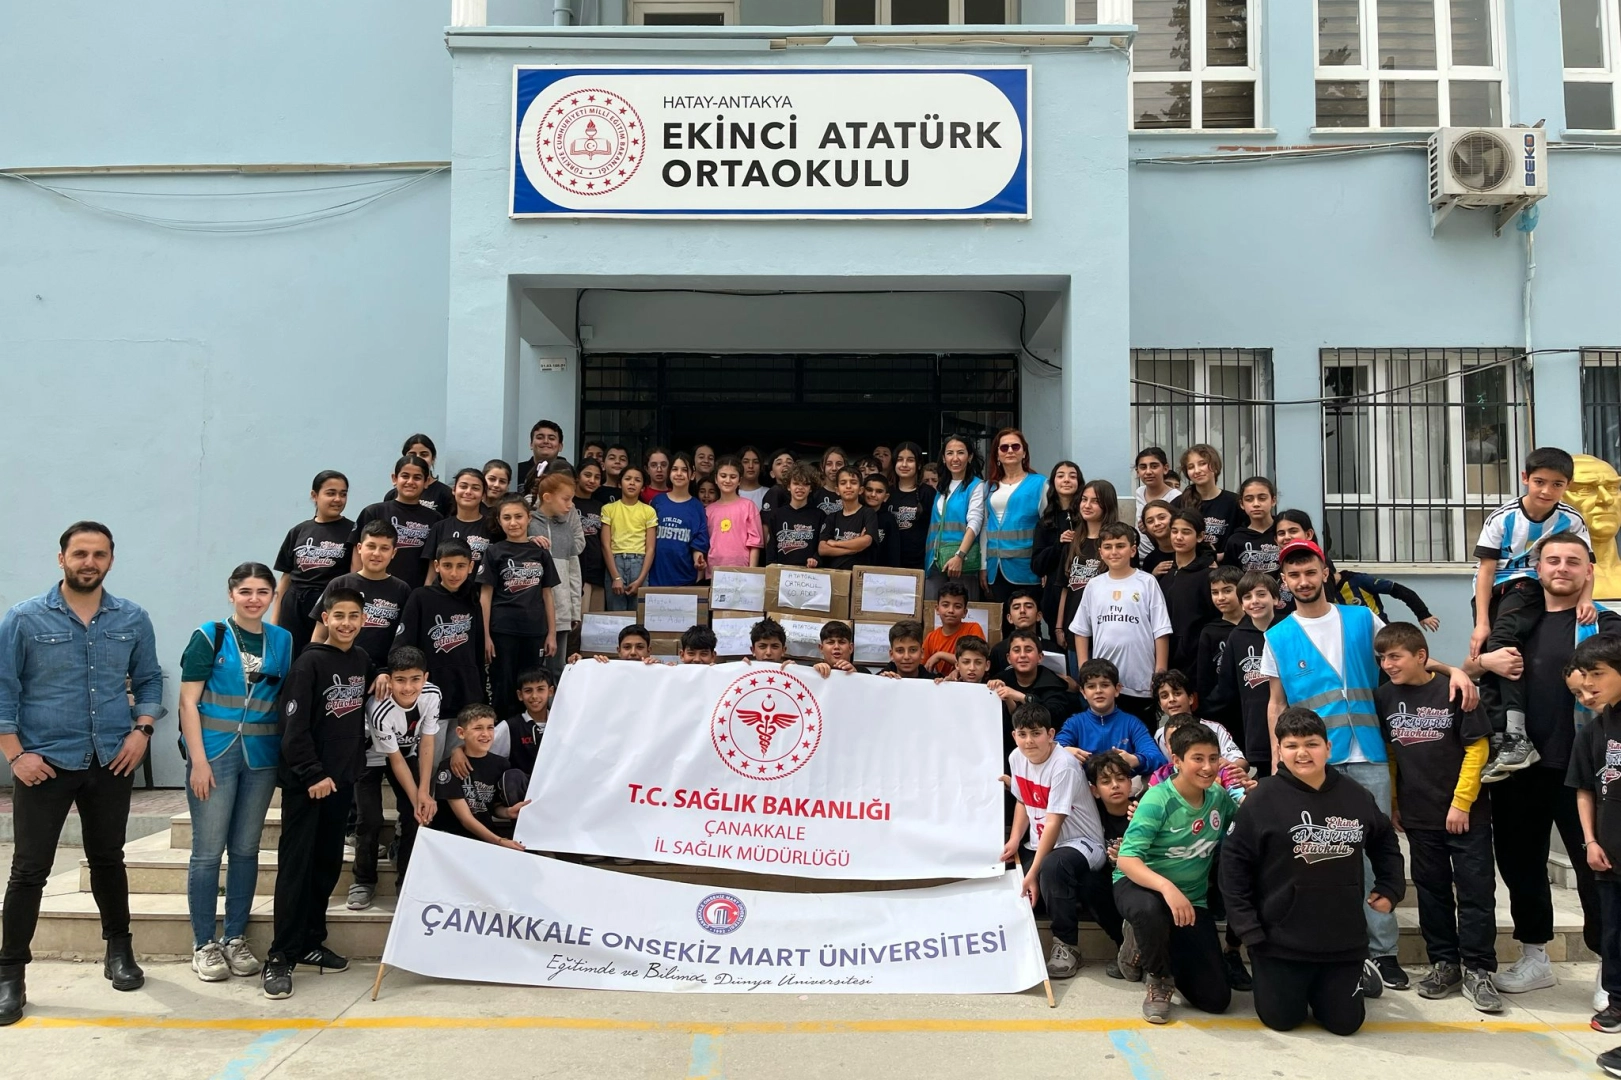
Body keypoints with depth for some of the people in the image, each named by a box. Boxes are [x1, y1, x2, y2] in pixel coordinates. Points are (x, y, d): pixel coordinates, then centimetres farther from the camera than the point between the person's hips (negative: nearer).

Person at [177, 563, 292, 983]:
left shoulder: (283, 641, 8)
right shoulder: (210, 636, -2)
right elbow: (189, 701, -5)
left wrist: (289, 759, 3)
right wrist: (199, 760, -11)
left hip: (261, 757, 3)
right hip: (215, 754, -3)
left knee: (246, 850, 10)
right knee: (208, 851, 1)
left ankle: (236, 939, 21)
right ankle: (204, 945, 13)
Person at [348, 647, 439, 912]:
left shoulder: (432, 694, -26)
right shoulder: (380, 710, -37)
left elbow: (426, 745, -16)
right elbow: (395, 761, -25)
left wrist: (424, 793, -19)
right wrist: (415, 798, -20)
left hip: (407, 753, 4)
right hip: (372, 758, -4)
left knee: (417, 815, -8)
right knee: (370, 821, -13)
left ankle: (408, 879, 6)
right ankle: (364, 881, 9)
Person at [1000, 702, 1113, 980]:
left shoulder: (1063, 766, -23)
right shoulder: (1016, 758, 0)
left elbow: (1053, 824, -24)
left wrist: (1033, 873, -26)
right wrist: (1014, 840, -3)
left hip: (1081, 843, -8)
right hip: (1041, 842, 8)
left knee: (1052, 867, -38)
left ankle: (1067, 946, -18)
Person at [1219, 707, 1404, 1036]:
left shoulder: (1355, 795, -1)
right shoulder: (1263, 798, -13)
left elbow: (1384, 841, 20)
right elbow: (1235, 862, -9)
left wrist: (1391, 889, 11)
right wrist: (1247, 927, -10)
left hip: (1344, 938, 3)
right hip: (1281, 940, -3)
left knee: (1344, 1022, 9)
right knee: (1281, 1019, 4)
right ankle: (1267, 977, 35)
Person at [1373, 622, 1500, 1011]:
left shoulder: (1453, 692, -11)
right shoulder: (1384, 698, 2)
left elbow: (1476, 749, -10)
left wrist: (1461, 803, -12)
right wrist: (1391, 802, 9)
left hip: (1466, 813, -4)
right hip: (1418, 815, 4)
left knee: (1475, 889, 0)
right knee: (1431, 890, 12)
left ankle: (1477, 969, 9)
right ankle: (1444, 963, 22)